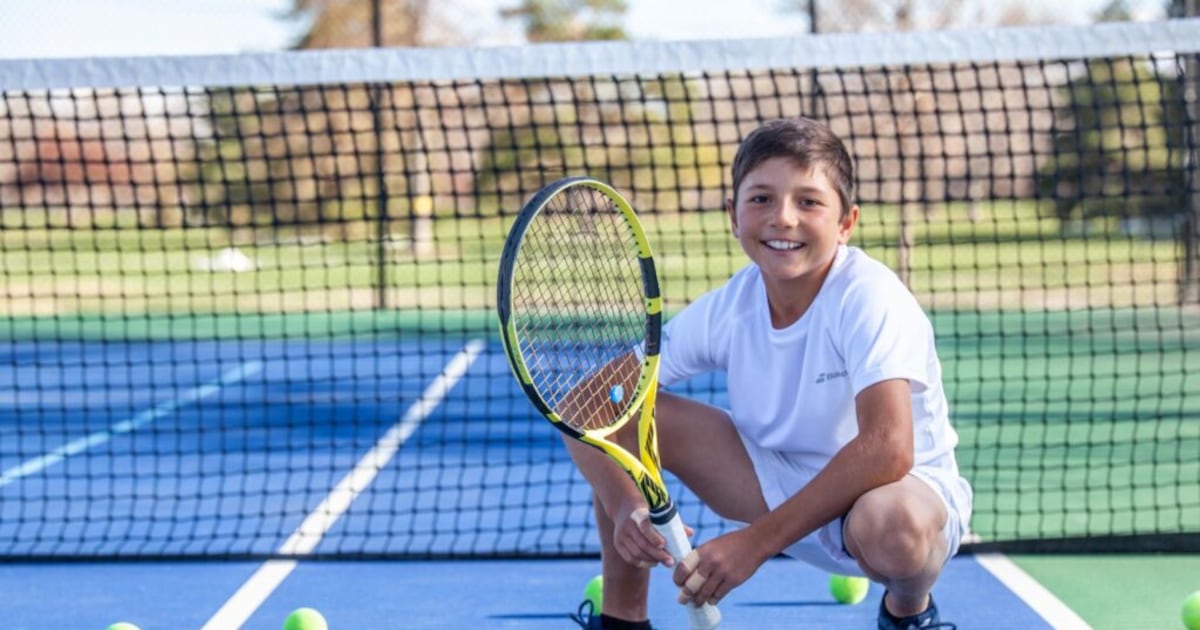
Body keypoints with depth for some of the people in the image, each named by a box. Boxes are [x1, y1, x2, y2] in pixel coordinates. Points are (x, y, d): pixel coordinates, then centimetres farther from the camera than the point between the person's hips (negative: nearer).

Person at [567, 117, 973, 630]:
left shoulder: (868, 297, -25)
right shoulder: (724, 311, -11)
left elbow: (887, 449, -37)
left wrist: (757, 540, -37)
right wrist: (625, 503, -29)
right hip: (780, 482, 5)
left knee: (891, 521, -42)